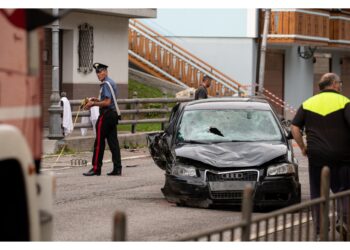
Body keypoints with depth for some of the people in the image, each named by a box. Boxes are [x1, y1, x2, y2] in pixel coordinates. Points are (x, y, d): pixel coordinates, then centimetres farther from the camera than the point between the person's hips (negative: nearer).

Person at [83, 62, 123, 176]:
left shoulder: (105, 84, -14)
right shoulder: (112, 82, 17)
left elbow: (107, 102, -21)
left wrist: (93, 104, -13)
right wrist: (97, 100, 16)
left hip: (106, 115, -10)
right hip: (113, 114, 10)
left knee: (99, 142, -4)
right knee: (113, 141, 7)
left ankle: (96, 168, -2)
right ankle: (117, 168, 5)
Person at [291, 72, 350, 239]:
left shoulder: (308, 103, 8)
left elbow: (294, 128, 4)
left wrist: (302, 147, 13)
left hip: (316, 155, 3)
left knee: (317, 191, 10)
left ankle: (318, 225, 10)